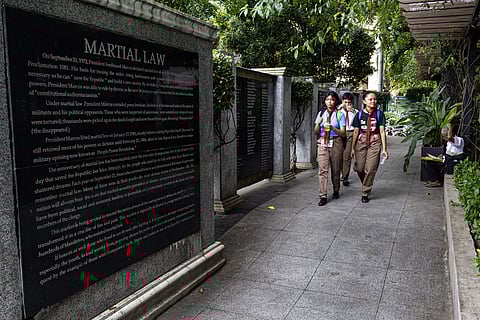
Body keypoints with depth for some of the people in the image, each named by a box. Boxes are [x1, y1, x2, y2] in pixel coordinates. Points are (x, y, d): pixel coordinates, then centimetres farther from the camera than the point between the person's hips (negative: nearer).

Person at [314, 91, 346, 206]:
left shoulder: (339, 115, 1)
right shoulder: (321, 113, 9)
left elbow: (343, 133, -5)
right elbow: (316, 132, 9)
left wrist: (332, 128, -20)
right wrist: (318, 124, -11)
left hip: (335, 143, -1)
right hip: (322, 143, 2)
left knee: (335, 169, 8)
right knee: (322, 170, -8)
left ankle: (336, 191, 29)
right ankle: (323, 196, -8)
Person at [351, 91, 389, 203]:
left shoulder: (379, 114, 0)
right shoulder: (360, 114, 4)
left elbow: (382, 132, -2)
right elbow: (356, 131, 6)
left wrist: (384, 149, -6)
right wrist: (353, 148, 6)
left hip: (375, 143, -1)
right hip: (361, 142, 2)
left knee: (370, 169, -4)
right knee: (359, 168, -1)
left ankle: (365, 193, 9)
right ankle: (365, 184, 31)